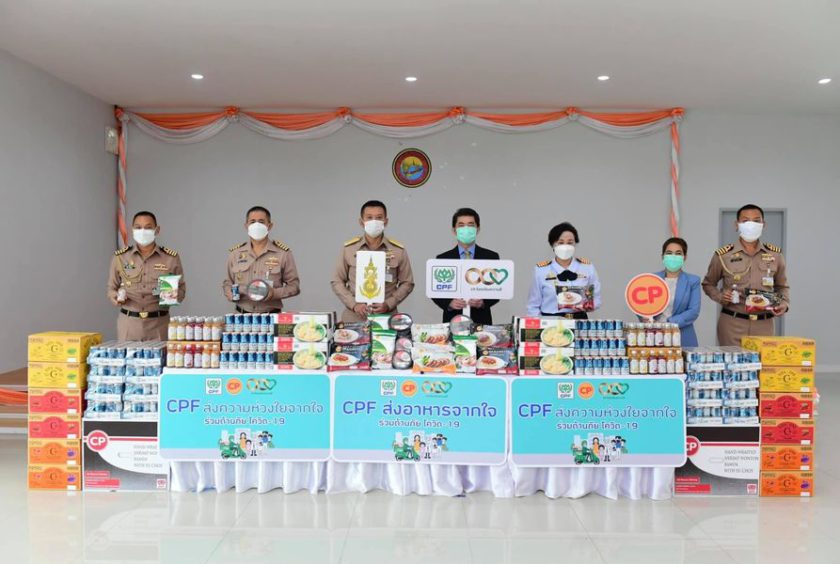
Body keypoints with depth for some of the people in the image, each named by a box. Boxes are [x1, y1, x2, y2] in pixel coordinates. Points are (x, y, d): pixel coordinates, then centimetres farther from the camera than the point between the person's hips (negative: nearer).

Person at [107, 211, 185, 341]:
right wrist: (115, 296, -7)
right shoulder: (120, 257, 5)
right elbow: (112, 288, 13)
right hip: (128, 323, 1)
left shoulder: (171, 258, 1)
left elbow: (181, 290, 6)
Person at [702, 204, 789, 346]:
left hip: (764, 324, 2)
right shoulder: (723, 255, 0)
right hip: (732, 323, -2)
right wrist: (720, 297, -7)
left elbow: (782, 286, 19)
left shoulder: (775, 255, 7)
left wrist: (784, 303, 1)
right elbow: (708, 284, 11)